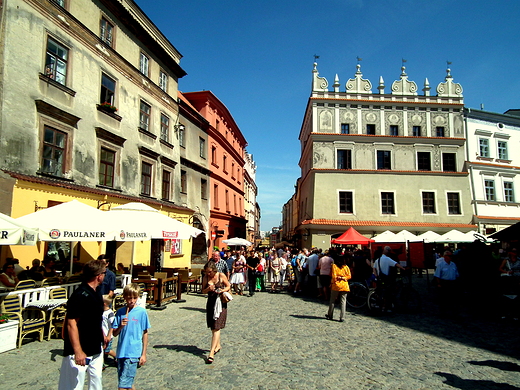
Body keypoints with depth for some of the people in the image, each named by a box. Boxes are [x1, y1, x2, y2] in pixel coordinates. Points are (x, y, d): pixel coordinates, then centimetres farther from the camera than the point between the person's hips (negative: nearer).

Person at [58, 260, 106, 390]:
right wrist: (78, 351, -29)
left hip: (96, 348, 9)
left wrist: (102, 335, 26)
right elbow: (71, 324, -26)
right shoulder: (80, 296, -24)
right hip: (81, 351, -9)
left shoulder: (95, 294, 6)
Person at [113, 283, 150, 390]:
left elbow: (145, 333, -2)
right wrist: (121, 326, -16)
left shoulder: (142, 311, -8)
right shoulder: (120, 312, 1)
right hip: (121, 352, 4)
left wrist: (144, 354, -1)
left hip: (133, 353, -4)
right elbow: (115, 333, 6)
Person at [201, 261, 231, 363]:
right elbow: (203, 291, 5)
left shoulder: (221, 275, -10)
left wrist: (222, 290, -19)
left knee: (216, 327, -8)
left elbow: (228, 286, 0)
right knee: (212, 327, 15)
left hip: (220, 302, -4)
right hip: (211, 302, 5)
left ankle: (211, 353, -8)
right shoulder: (205, 277, 0)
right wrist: (208, 289, -16)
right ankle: (218, 345, 36)